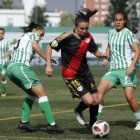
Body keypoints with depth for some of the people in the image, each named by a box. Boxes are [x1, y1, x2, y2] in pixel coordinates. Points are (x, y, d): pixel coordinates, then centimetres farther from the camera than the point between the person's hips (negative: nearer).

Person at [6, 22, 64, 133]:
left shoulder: (22, 38, 33)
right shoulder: (33, 35, 13)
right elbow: (35, 45, -9)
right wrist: (47, 59, -7)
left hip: (10, 68, 8)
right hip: (21, 66, -8)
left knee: (32, 93, 21)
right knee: (42, 94, -6)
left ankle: (24, 122, 13)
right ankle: (51, 124, -12)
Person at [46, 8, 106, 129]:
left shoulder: (88, 37, -5)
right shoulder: (67, 37, -20)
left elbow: (95, 51, 8)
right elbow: (49, 47, -8)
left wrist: (102, 55, -15)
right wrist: (49, 65, -14)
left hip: (85, 72, 6)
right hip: (71, 76, -6)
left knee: (96, 101, 7)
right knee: (89, 100, -15)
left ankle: (93, 124, 30)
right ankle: (78, 111, 19)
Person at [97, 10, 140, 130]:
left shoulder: (128, 33, -7)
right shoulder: (111, 33, 11)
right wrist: (106, 58, 9)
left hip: (126, 69, -5)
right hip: (113, 69, 5)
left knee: (130, 97, -12)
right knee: (100, 90, -12)